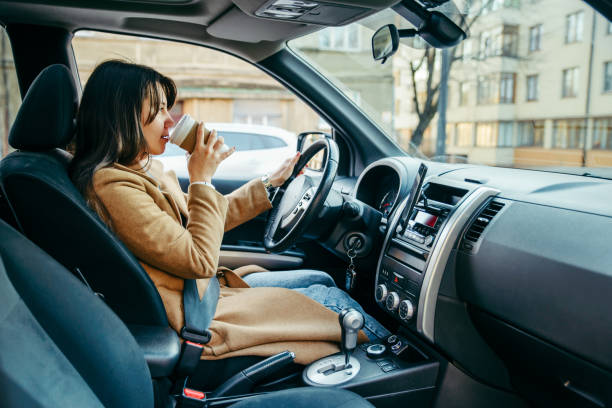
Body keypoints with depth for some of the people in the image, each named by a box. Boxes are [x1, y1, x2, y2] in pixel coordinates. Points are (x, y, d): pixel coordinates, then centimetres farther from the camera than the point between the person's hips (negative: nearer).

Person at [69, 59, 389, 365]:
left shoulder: (143, 169, 6)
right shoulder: (111, 184, -24)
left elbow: (197, 222, 14)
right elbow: (200, 260, -25)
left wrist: (271, 184, 16)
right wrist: (202, 181, -16)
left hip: (207, 287, 9)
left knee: (321, 280, 10)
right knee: (329, 299, -3)